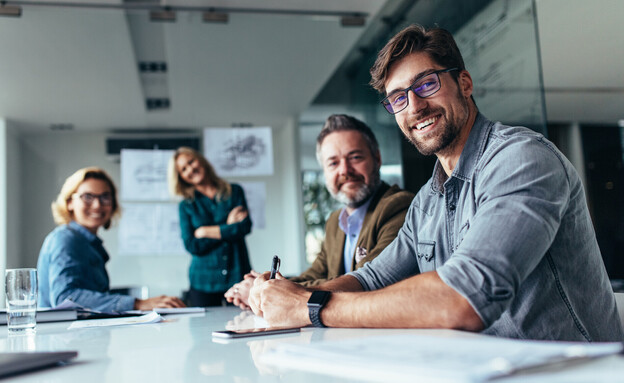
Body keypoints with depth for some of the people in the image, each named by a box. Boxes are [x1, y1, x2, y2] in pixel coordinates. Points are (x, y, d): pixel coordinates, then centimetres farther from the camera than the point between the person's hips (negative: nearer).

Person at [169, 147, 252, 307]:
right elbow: (192, 246, -4)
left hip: (238, 276, 0)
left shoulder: (234, 192, 7)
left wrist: (205, 231, -3)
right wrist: (227, 228, -7)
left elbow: (245, 226, -6)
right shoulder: (186, 206, 7)